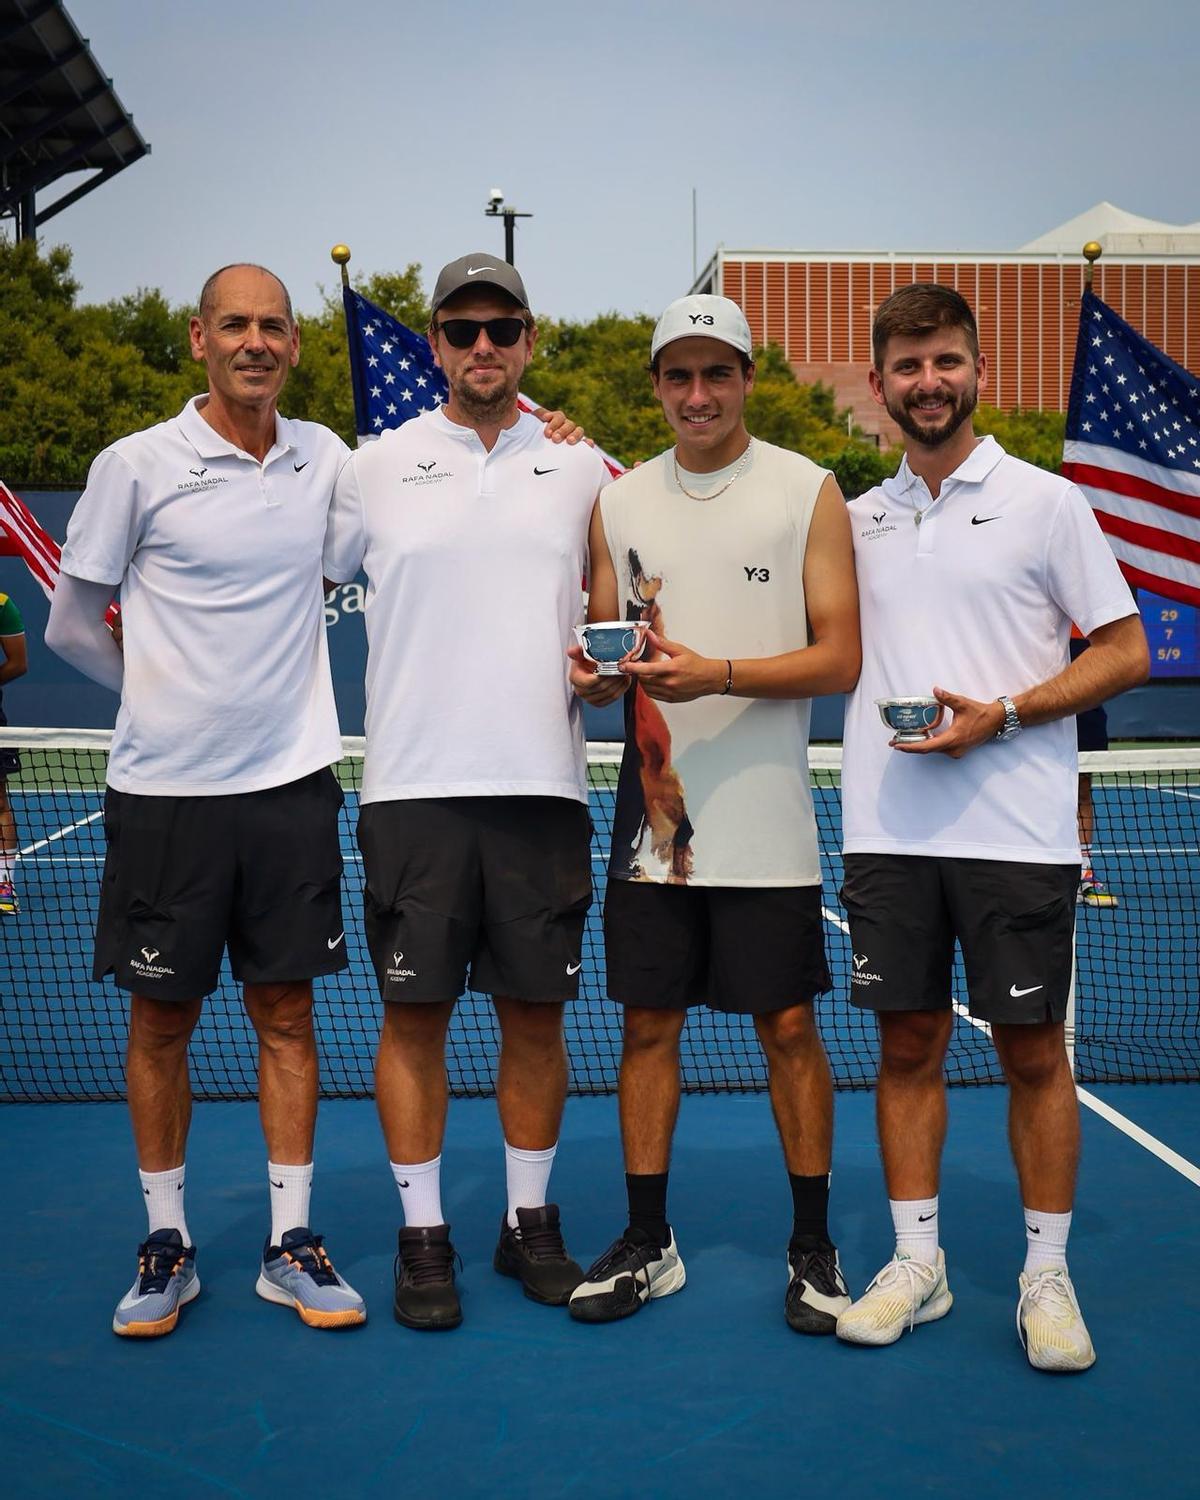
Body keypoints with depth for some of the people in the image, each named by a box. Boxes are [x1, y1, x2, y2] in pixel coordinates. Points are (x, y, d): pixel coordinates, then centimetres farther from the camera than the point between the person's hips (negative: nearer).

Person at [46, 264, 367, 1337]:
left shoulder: (323, 458, 5)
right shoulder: (137, 465, -5)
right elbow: (71, 624, 4)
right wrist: (170, 696, 9)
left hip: (292, 783, 3)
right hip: (166, 790, -2)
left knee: (287, 1012, 7)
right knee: (161, 1020, 6)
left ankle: (291, 1244, 17)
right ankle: (167, 1244, 20)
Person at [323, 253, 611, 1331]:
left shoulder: (582, 467, 9)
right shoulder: (375, 469, 6)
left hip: (543, 786, 1)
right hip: (413, 786, -1)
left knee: (536, 1011, 7)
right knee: (414, 1012, 2)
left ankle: (530, 1222, 21)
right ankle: (424, 1235, 14)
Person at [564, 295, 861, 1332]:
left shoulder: (808, 492, -2)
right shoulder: (619, 502, 9)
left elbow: (839, 659, -7)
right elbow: (604, 648, 14)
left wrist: (717, 676, -21)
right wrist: (597, 673, -10)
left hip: (767, 819, -3)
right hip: (653, 816, 3)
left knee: (788, 1027, 4)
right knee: (649, 1024, 8)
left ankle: (813, 1246, 19)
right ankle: (648, 1241, 21)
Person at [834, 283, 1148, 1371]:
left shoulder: (1045, 500, 0)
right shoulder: (859, 519, 12)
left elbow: (1125, 652, -1)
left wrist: (1000, 716, -13)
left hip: (1017, 829, -3)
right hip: (888, 829, 3)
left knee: (1033, 1049, 3)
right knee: (907, 1045, 8)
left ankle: (1047, 1274, 15)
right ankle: (916, 1261, 20)